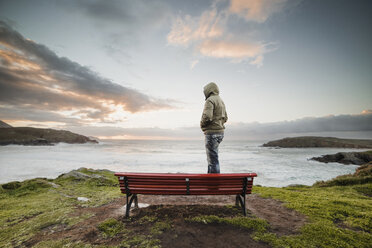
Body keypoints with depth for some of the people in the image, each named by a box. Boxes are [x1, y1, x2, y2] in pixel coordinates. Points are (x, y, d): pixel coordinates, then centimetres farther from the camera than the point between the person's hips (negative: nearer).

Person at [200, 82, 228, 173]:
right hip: (220, 131, 10)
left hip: (212, 132, -10)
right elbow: (225, 118, 21)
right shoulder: (221, 101, 18)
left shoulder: (210, 100, -11)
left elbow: (207, 117, -24)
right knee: (212, 156, 19)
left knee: (213, 157, -4)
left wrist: (202, 124, -6)